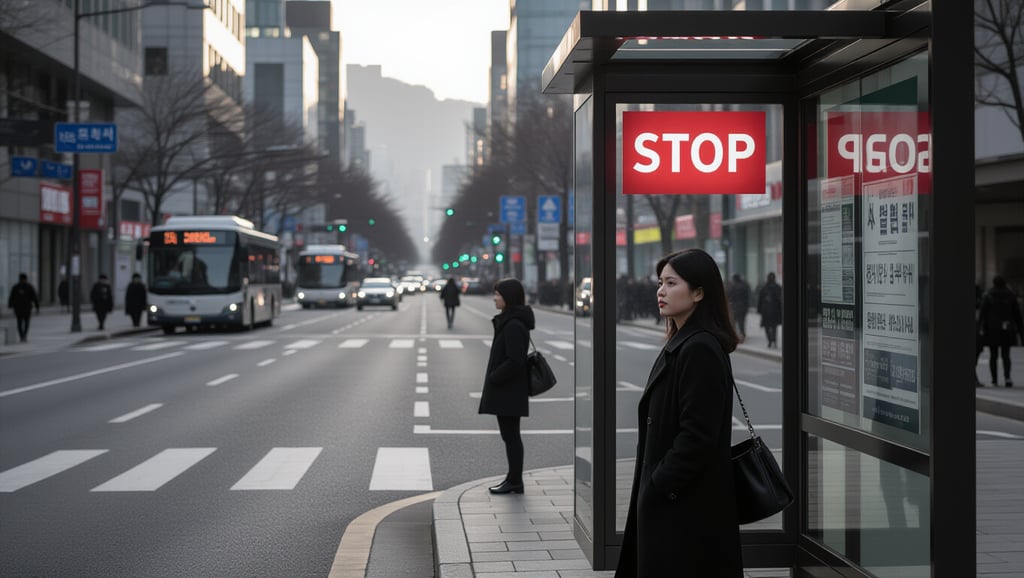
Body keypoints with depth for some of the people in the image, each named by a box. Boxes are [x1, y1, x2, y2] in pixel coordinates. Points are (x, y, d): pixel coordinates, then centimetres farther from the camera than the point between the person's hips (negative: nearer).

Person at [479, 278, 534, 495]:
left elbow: (514, 361, -23)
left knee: (510, 435, -2)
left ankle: (515, 481, 5)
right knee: (510, 435, 14)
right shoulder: (509, 321, 12)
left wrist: (492, 379, -15)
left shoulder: (514, 326, -20)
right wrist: (494, 378, 14)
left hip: (508, 391, -10)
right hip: (507, 390, 10)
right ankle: (513, 479, 22)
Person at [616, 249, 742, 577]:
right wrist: (654, 486, 14)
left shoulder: (701, 350, -19)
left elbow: (697, 435, -23)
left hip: (686, 503, -10)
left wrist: (659, 487, -17)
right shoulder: (681, 344, 12)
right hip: (669, 494, 10)